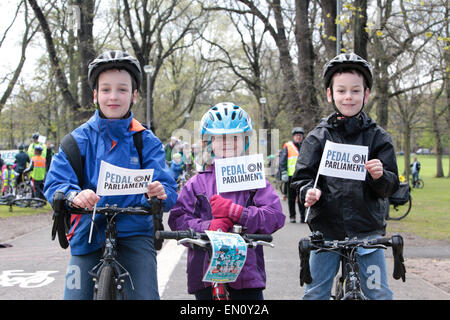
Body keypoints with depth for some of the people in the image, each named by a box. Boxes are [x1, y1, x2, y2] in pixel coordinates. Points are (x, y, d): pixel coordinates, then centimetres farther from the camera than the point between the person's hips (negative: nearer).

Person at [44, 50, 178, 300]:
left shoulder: (147, 141, 0)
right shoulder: (80, 139, 1)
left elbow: (169, 191, -7)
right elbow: (54, 184, -7)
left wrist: (160, 193, -32)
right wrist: (74, 195, -30)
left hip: (134, 234, -1)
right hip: (88, 233, 1)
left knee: (145, 297, -14)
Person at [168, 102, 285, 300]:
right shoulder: (197, 183, 8)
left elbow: (275, 217, -6)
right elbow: (177, 220, -2)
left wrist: (235, 211, -18)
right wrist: (208, 227, -20)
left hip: (247, 275, 0)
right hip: (205, 274, 1)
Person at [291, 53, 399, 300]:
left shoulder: (378, 137, 3)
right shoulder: (318, 137, 4)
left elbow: (392, 186, 0)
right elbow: (302, 176, 2)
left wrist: (380, 176, -23)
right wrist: (309, 191, -20)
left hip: (366, 228, 0)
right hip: (326, 229, 1)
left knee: (379, 294, 2)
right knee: (315, 294, 7)